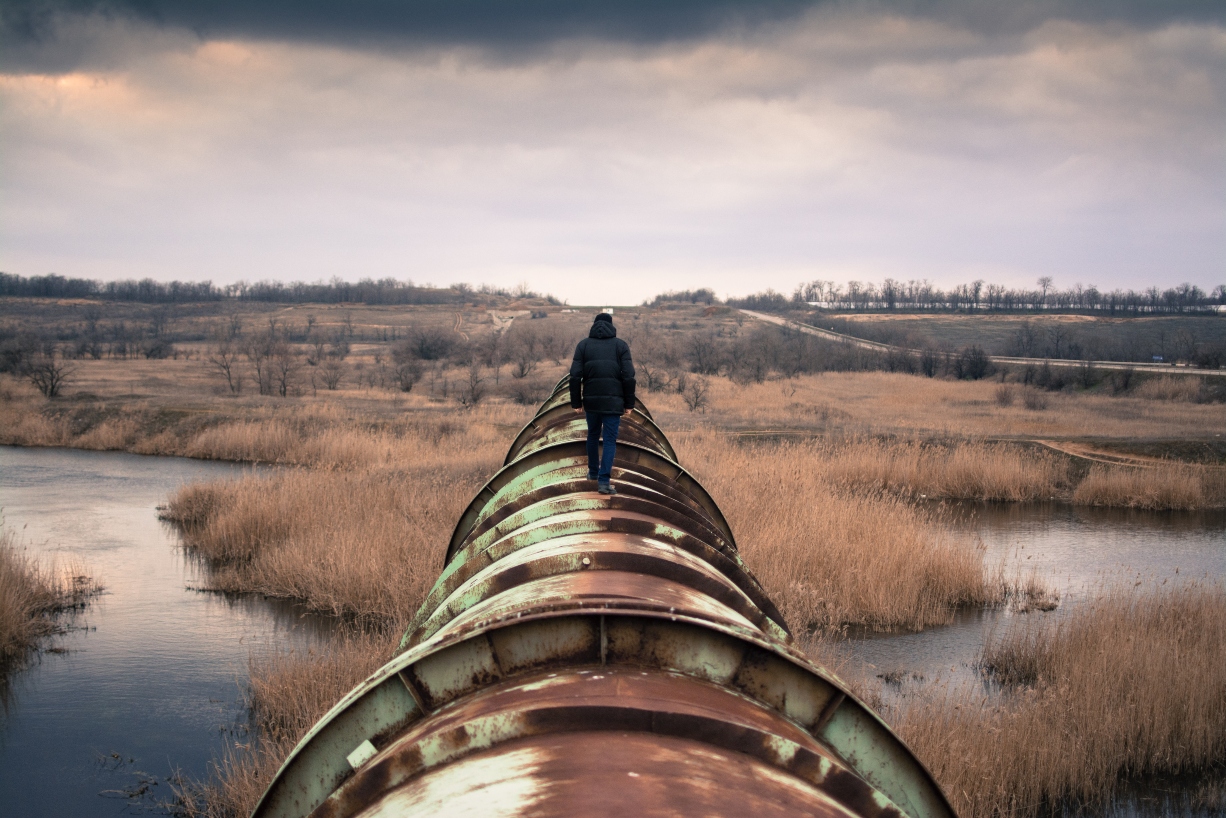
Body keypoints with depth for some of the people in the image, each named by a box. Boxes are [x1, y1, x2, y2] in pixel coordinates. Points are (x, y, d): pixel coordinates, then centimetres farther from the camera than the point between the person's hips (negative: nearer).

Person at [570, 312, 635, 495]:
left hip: (591, 399, 2)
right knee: (610, 440, 0)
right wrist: (629, 403, 0)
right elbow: (628, 377, -6)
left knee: (593, 435, 22)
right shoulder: (621, 345, 3)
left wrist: (576, 402, 4)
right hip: (613, 400, -2)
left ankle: (593, 472, 36)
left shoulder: (584, 344, 6)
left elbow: (575, 376, -2)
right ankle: (604, 480, -10)